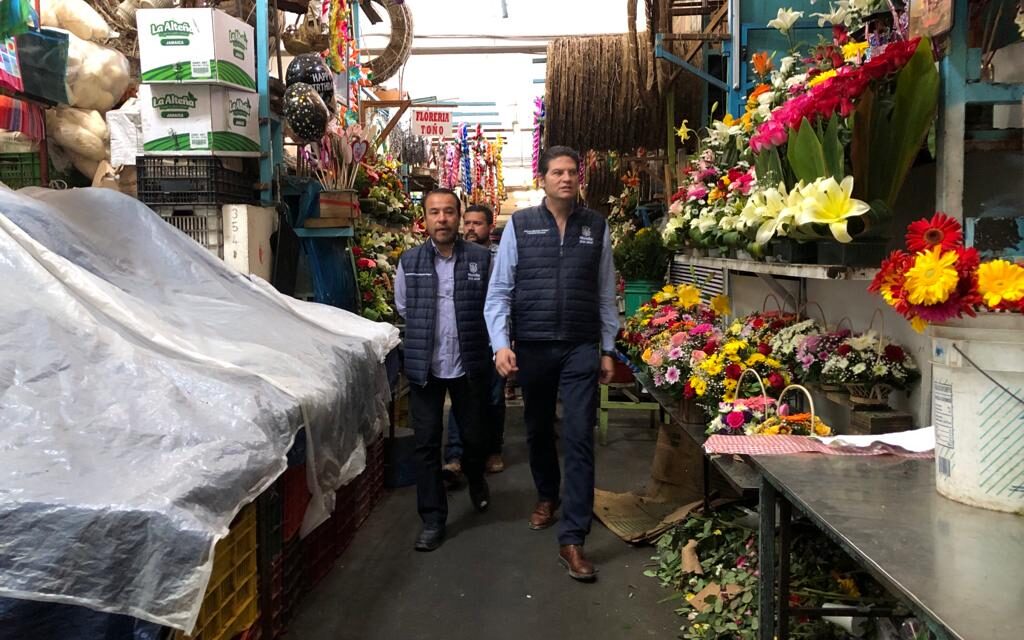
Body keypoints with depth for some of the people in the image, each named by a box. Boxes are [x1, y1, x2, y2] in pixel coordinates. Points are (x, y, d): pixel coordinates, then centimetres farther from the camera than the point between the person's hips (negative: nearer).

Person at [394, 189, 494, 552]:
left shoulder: (481, 259, -5)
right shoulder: (409, 262, 0)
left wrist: (468, 336, 9)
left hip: (470, 365, 0)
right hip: (425, 367, 0)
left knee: (475, 435, 15)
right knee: (426, 443, 4)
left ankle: (476, 480, 48)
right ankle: (432, 520, 16)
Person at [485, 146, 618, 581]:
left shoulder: (597, 228, 4)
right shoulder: (519, 225, 0)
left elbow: (606, 295, 8)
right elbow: (499, 291, -1)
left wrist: (608, 349, 7)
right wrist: (501, 344, -10)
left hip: (581, 349, 0)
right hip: (532, 347, 1)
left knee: (579, 439, -5)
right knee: (538, 430, 18)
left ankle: (572, 541, 1)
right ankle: (547, 496, 45)